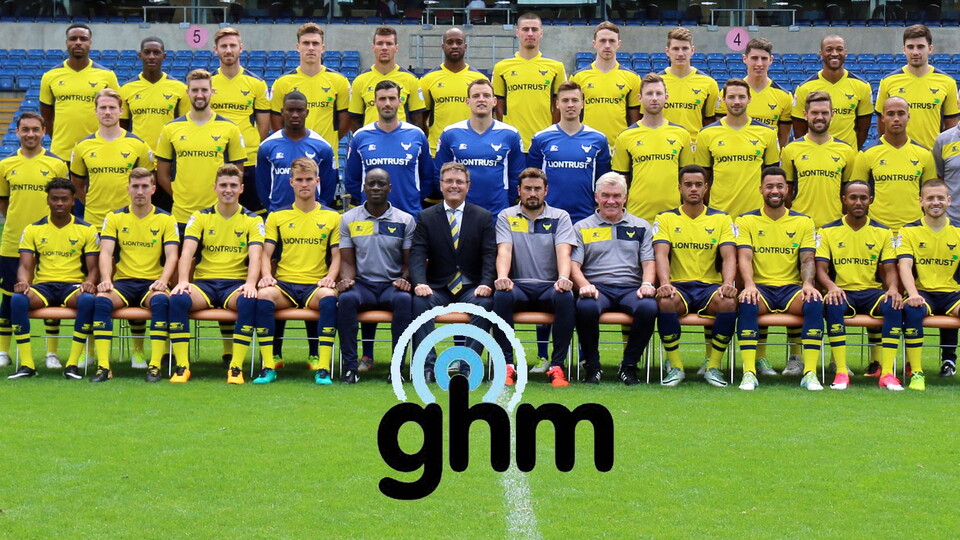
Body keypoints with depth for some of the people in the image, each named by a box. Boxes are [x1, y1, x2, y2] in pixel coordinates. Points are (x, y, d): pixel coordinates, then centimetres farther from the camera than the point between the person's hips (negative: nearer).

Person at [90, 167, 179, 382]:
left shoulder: (165, 220, 9)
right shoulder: (114, 218, 11)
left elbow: (171, 255, -1)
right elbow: (106, 252, 0)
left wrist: (163, 280, -21)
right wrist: (106, 279, -20)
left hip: (152, 283, -1)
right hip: (123, 282, 1)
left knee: (161, 300, -36)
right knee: (101, 299, -31)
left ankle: (155, 366, -34)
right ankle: (103, 366, -32)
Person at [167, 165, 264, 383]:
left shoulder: (252, 220, 8)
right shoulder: (200, 217, 11)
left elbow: (255, 256, -6)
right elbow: (187, 252, -2)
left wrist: (250, 283, -26)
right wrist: (182, 281, -22)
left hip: (236, 283, -1)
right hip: (204, 282, 1)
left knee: (249, 301, -36)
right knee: (178, 299, -31)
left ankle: (236, 367, -29)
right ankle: (182, 366, -25)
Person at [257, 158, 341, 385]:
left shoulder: (332, 217, 14)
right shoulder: (276, 217, 15)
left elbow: (337, 255, 10)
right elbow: (266, 254, 10)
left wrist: (330, 277, -11)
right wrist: (266, 275, -11)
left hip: (316, 285, -1)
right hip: (284, 283, 1)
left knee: (329, 297, -37)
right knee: (264, 294, -34)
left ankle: (323, 368, -35)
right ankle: (268, 367, -30)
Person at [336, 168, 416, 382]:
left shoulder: (405, 220, 8)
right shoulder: (349, 219, 10)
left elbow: (408, 262, 7)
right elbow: (347, 261, 7)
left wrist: (405, 280, -15)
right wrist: (346, 279, -15)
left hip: (392, 285, 0)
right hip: (362, 284, 0)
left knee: (404, 299, -35)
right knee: (346, 298, -35)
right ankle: (350, 366, -30)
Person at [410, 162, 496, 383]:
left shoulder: (483, 217, 8)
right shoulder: (426, 217, 9)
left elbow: (490, 255, -1)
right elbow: (418, 255, -2)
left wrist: (486, 284, -20)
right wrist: (420, 283, -22)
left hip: (471, 288, 0)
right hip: (437, 288, 0)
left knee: (485, 303, -33)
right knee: (419, 301, -31)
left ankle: (469, 365, -29)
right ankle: (427, 365, -30)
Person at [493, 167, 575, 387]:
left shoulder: (560, 217, 10)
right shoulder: (506, 217, 11)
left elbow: (563, 251, -6)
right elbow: (504, 251, -4)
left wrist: (563, 278, -28)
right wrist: (502, 277, -26)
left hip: (549, 286, 0)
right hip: (519, 286, 0)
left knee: (566, 297, -34)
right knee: (501, 295, -34)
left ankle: (557, 366, -28)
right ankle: (507, 365, -27)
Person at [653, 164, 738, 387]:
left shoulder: (722, 219, 11)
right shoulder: (666, 218, 9)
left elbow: (729, 257, -1)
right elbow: (661, 254, -6)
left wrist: (728, 283, -22)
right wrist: (665, 283, -26)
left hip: (710, 286, 1)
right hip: (678, 285, -1)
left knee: (728, 302, -34)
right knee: (665, 301, -36)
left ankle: (713, 367, -17)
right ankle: (675, 367, -21)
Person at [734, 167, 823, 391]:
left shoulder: (803, 222, 13)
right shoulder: (747, 221, 9)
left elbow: (807, 259, 4)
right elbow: (744, 257, -4)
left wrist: (808, 284, -18)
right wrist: (749, 285, -24)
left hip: (792, 288, 1)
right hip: (760, 288, -1)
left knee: (815, 303, -31)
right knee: (747, 303, -36)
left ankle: (810, 373, -30)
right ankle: (749, 373, -35)